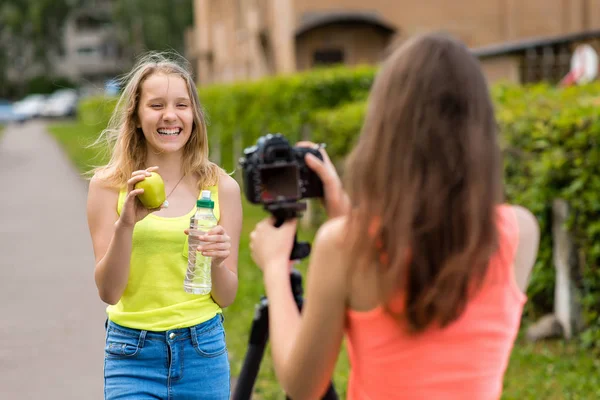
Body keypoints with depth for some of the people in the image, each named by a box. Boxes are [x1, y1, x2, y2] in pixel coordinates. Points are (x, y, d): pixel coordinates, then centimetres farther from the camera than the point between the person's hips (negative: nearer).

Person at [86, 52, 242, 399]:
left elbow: (227, 297, 4)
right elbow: (108, 291, -6)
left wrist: (217, 262, -17)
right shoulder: (108, 186, -2)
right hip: (133, 355, -1)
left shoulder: (222, 187, 0)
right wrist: (125, 224, -20)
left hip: (202, 351, 1)